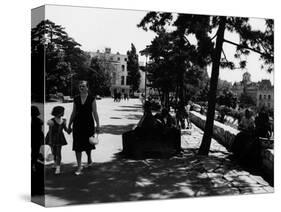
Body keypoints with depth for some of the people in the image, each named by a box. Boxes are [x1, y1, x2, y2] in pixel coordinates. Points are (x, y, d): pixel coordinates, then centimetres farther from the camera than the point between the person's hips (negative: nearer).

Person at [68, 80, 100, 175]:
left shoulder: (91, 99, -4)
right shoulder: (76, 99, 5)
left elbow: (95, 113, -4)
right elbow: (73, 113, 11)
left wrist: (97, 125, -7)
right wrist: (69, 125, 11)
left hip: (88, 123, -2)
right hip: (78, 124, 2)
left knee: (87, 144, 9)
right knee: (77, 145, -2)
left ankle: (89, 159, 39)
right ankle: (79, 166, 4)